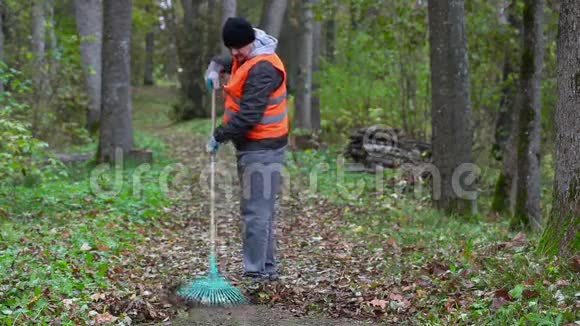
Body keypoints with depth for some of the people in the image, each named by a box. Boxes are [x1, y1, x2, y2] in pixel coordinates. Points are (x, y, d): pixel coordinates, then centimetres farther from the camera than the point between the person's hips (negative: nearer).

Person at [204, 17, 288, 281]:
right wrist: (215, 68, 12)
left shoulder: (262, 68, -19)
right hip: (251, 146, 11)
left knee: (256, 212, -10)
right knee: (261, 210, 16)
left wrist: (219, 137, -16)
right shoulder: (245, 58, 13)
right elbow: (224, 61, 35)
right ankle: (267, 269, 25)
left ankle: (255, 273, -8)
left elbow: (248, 115, -24)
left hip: (262, 150, -11)